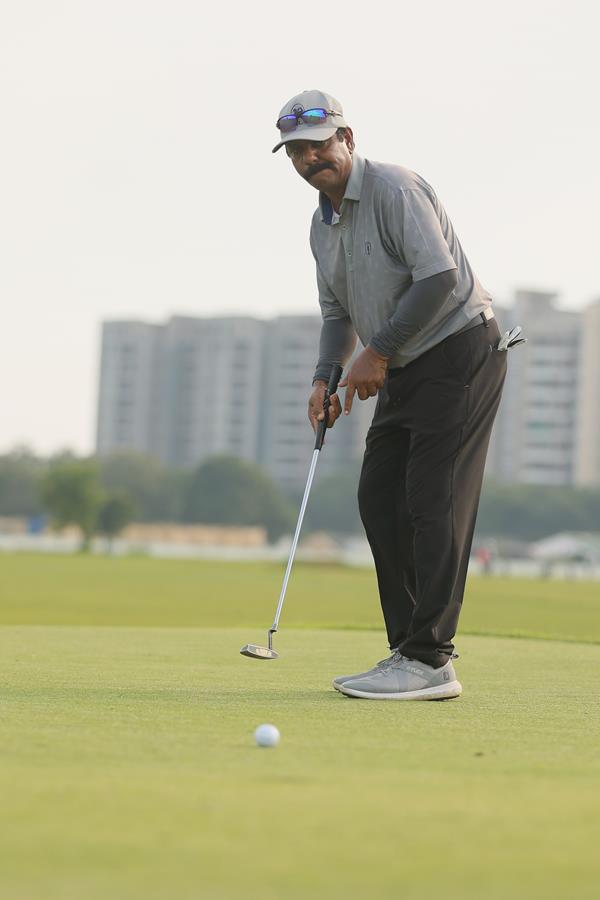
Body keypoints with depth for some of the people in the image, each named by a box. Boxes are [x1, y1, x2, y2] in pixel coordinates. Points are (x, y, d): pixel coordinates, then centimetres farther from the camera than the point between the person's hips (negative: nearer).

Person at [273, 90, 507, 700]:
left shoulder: (393, 188, -16)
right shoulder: (322, 223, 13)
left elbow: (440, 275, -25)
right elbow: (337, 311, 23)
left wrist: (377, 352, -18)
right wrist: (325, 379, 5)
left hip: (459, 350, -10)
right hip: (405, 369, 10)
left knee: (432, 500, -14)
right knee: (380, 499, 6)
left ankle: (429, 661, -13)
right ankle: (411, 648, 12)